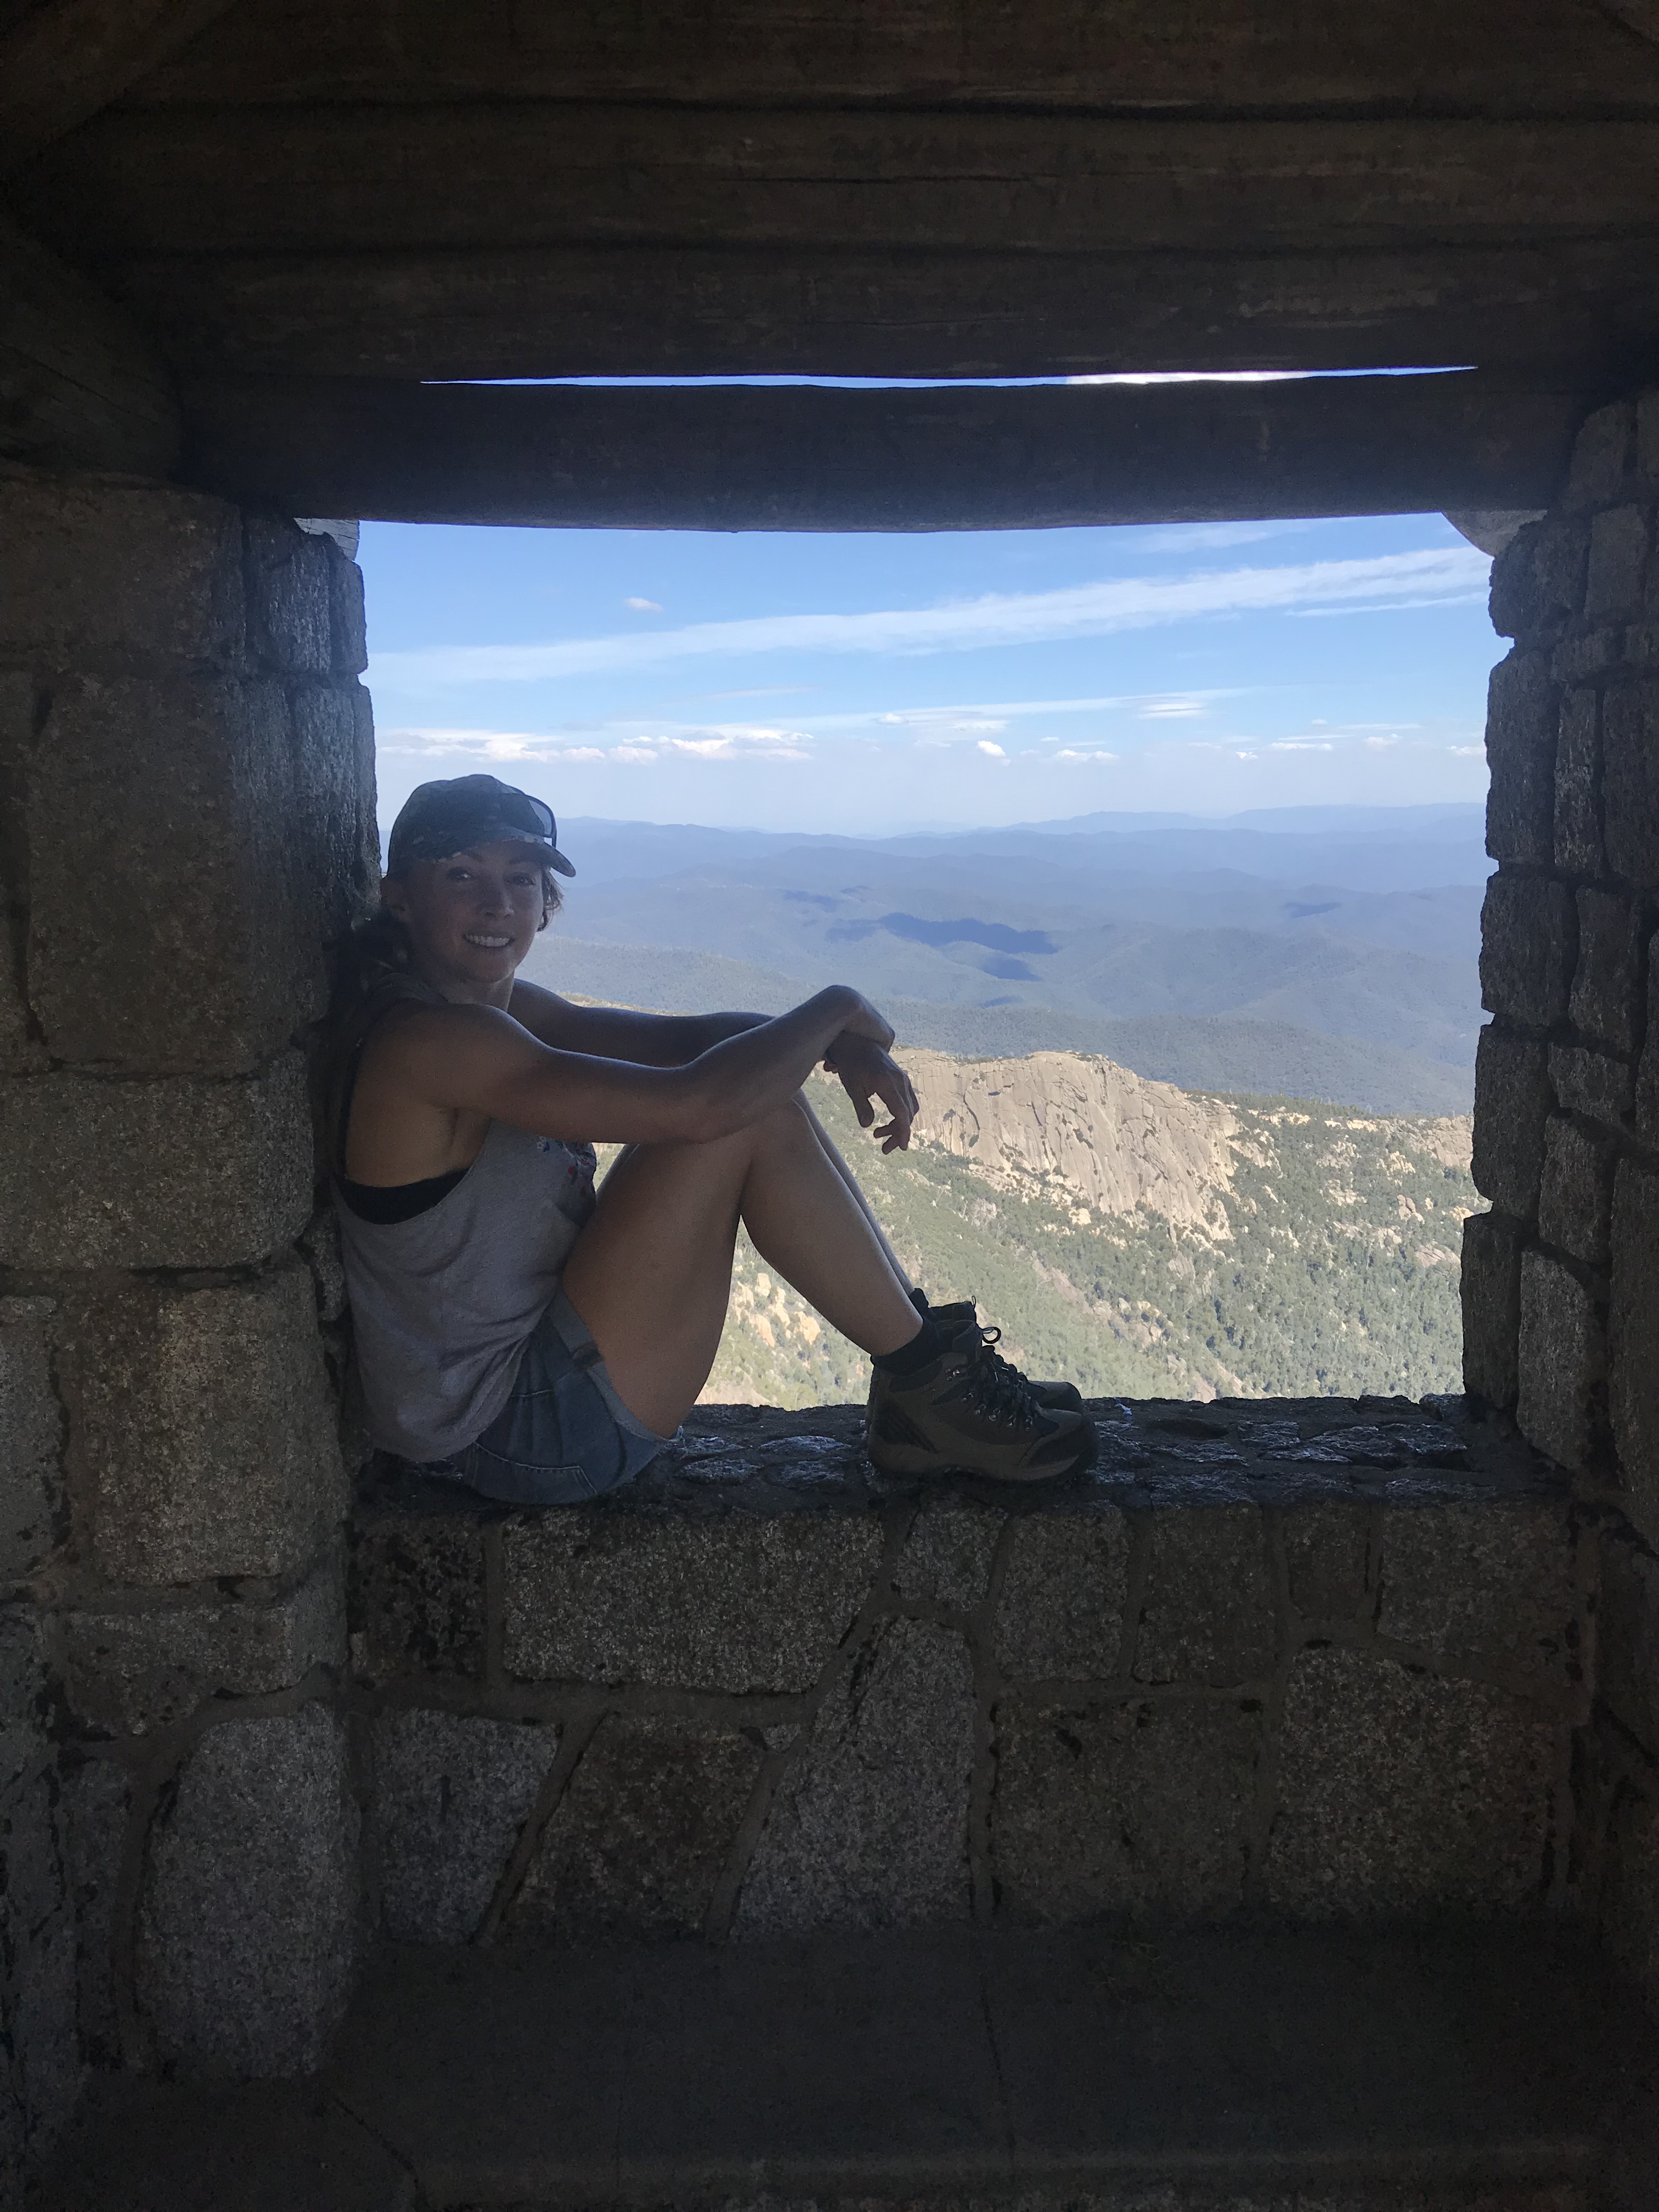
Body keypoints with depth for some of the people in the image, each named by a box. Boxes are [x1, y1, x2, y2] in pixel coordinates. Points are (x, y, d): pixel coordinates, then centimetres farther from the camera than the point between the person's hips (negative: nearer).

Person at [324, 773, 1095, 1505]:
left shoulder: (501, 1008, 8)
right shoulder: (427, 1041, -23)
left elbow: (682, 1037, 8)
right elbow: (695, 1103, -30)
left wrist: (844, 1047, -10)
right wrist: (836, 1011, -13)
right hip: (522, 1439, -10)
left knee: (758, 1085, 4)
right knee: (743, 1116, -19)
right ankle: (931, 1383, -3)